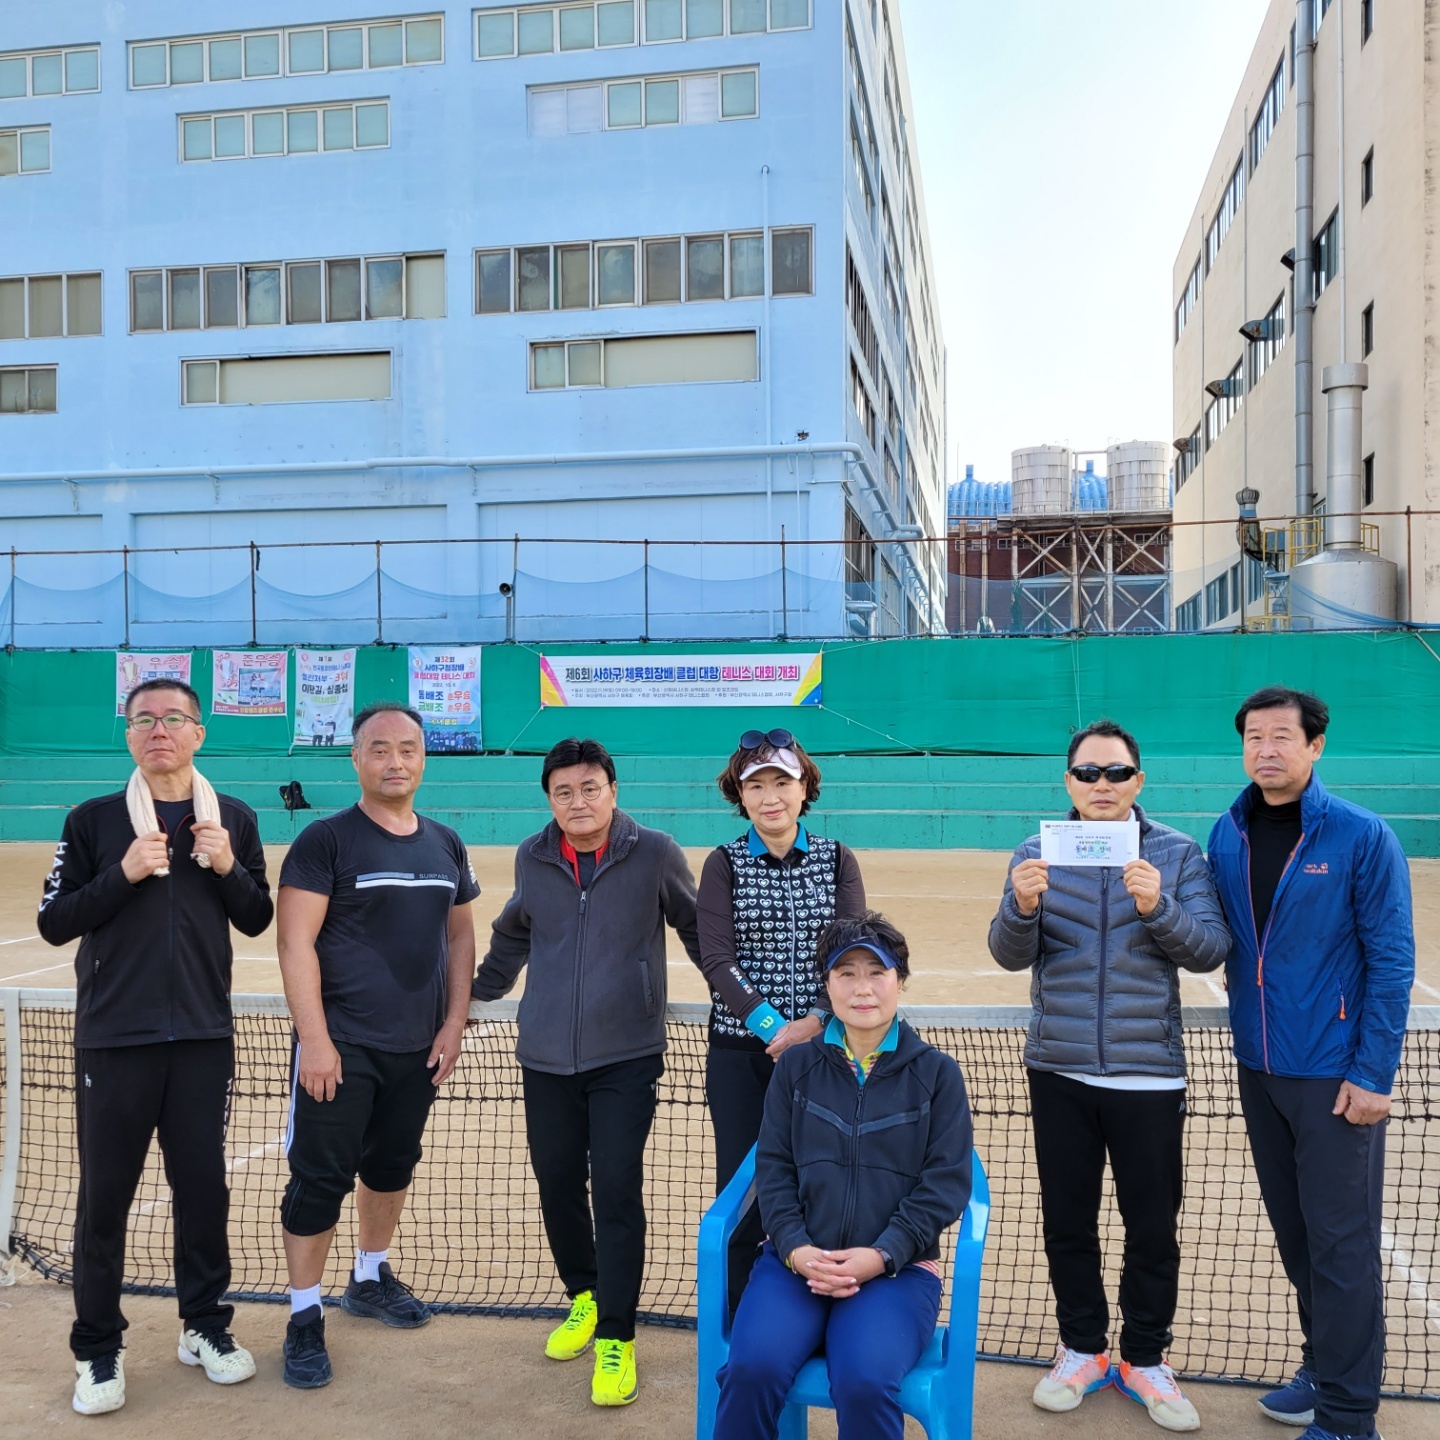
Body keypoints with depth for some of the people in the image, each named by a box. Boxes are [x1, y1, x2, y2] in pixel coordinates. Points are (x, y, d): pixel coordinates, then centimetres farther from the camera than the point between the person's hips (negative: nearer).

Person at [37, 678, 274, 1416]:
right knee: (104, 1195, 6)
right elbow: (54, 923, -4)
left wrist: (228, 868, -13)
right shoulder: (93, 820, -2)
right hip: (113, 1038, -1)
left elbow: (256, 921, 6)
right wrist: (124, 873, -18)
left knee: (203, 1186, 10)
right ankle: (97, 1349, 21)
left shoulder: (234, 820, 3)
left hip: (204, 1037, 2)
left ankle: (205, 1325, 28)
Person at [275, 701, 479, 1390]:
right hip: (342, 1047, -5)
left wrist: (454, 1023, 6)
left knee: (392, 1166, 18)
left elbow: (461, 937, 14)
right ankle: (304, 1316, 13)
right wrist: (315, 1039, -17)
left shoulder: (446, 844, 7)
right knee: (320, 1179, -1)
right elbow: (296, 944, -12)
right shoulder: (325, 840, -8)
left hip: (419, 1048, 5)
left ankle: (371, 1277, 37)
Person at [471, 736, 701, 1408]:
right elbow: (510, 937, 21)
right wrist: (473, 993, 24)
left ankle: (615, 1339, 9)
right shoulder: (532, 859, 3)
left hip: (627, 1056, -3)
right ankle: (583, 1297, 36)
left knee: (617, 1192, -6)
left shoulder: (655, 854, -6)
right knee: (557, 1185, 11)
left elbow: (697, 930, 7)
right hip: (545, 1056, 4)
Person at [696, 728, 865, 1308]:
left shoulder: (838, 861, 4)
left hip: (822, 1047, 1)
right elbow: (717, 960, -8)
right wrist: (772, 1025, -19)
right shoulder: (724, 864, 1)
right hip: (741, 1053, 0)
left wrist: (814, 1022, -19)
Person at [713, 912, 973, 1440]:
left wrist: (880, 1255, -12)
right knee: (752, 1367, -26)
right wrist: (796, 1248, -10)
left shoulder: (936, 1073, 5)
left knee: (864, 1381, -30)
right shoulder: (796, 1066, 11)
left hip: (897, 1268, -1)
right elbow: (773, 1166, 7)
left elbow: (946, 1180, 0)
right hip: (798, 1258, 2)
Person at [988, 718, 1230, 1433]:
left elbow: (1211, 950, -9)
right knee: (1067, 1220, 13)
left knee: (1152, 1226, 8)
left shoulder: (1178, 854, -2)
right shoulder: (1037, 854, 1)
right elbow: (1011, 954, -5)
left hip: (1147, 1073, -1)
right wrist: (1023, 906, -26)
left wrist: (1158, 909, -27)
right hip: (1059, 1072, 1)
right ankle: (1082, 1348, 31)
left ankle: (1144, 1359, 28)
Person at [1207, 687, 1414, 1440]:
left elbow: (1392, 961, -11)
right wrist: (1247, 1039, 5)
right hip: (1258, 1067, 5)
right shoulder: (1226, 835, 3)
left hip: (1334, 1073, -5)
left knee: (1340, 1244, 2)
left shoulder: (1362, 836, -11)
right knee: (1293, 1233, 16)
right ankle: (1322, 1369, 34)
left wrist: (1373, 1074, -13)